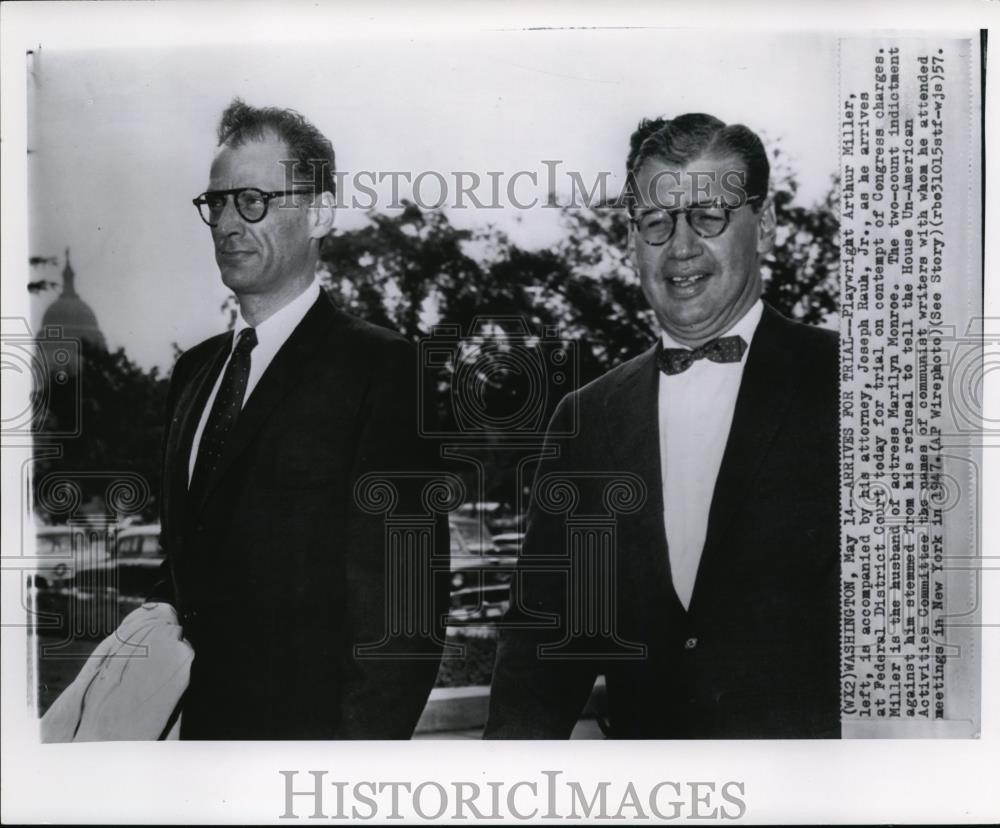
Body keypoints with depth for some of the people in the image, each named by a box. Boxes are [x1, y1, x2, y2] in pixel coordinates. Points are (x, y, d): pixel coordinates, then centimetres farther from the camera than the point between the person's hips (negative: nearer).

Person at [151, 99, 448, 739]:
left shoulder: (381, 367, -13)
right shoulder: (194, 371, 10)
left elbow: (408, 600, -17)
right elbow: (184, 564, 14)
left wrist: (363, 738, -20)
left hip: (312, 727, -6)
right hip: (198, 722, 7)